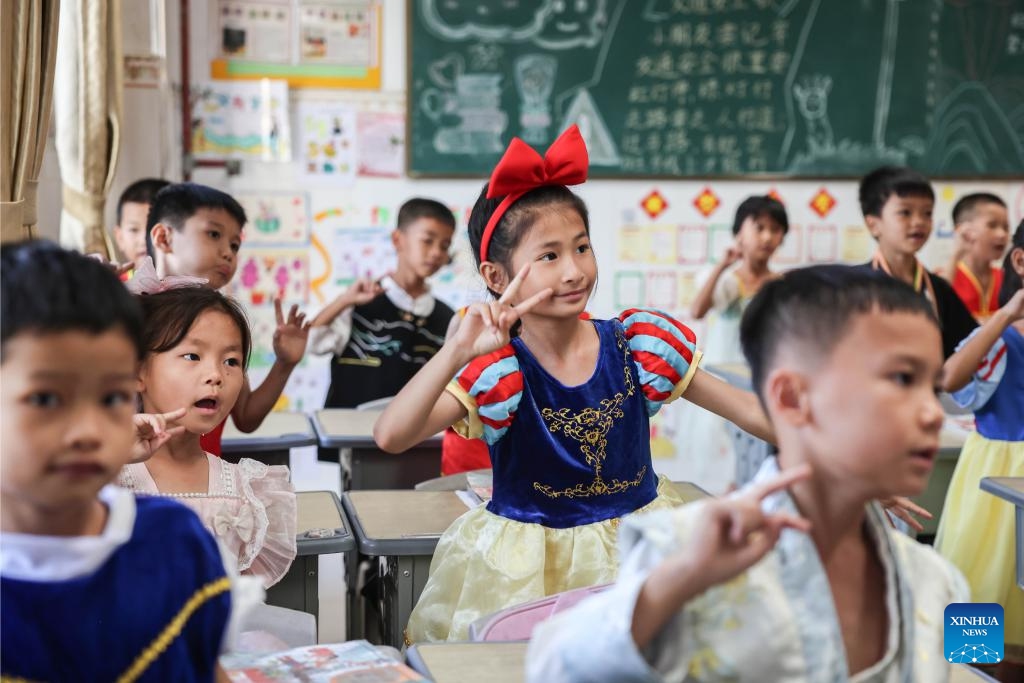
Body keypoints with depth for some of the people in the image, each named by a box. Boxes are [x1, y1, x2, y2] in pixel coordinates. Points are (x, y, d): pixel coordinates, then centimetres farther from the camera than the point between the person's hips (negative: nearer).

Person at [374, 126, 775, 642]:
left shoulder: (639, 344, -5)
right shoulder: (495, 372, -14)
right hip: (527, 564, -2)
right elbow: (390, 437, -28)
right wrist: (458, 351, -37)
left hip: (636, 544, 3)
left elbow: (748, 410, 1)